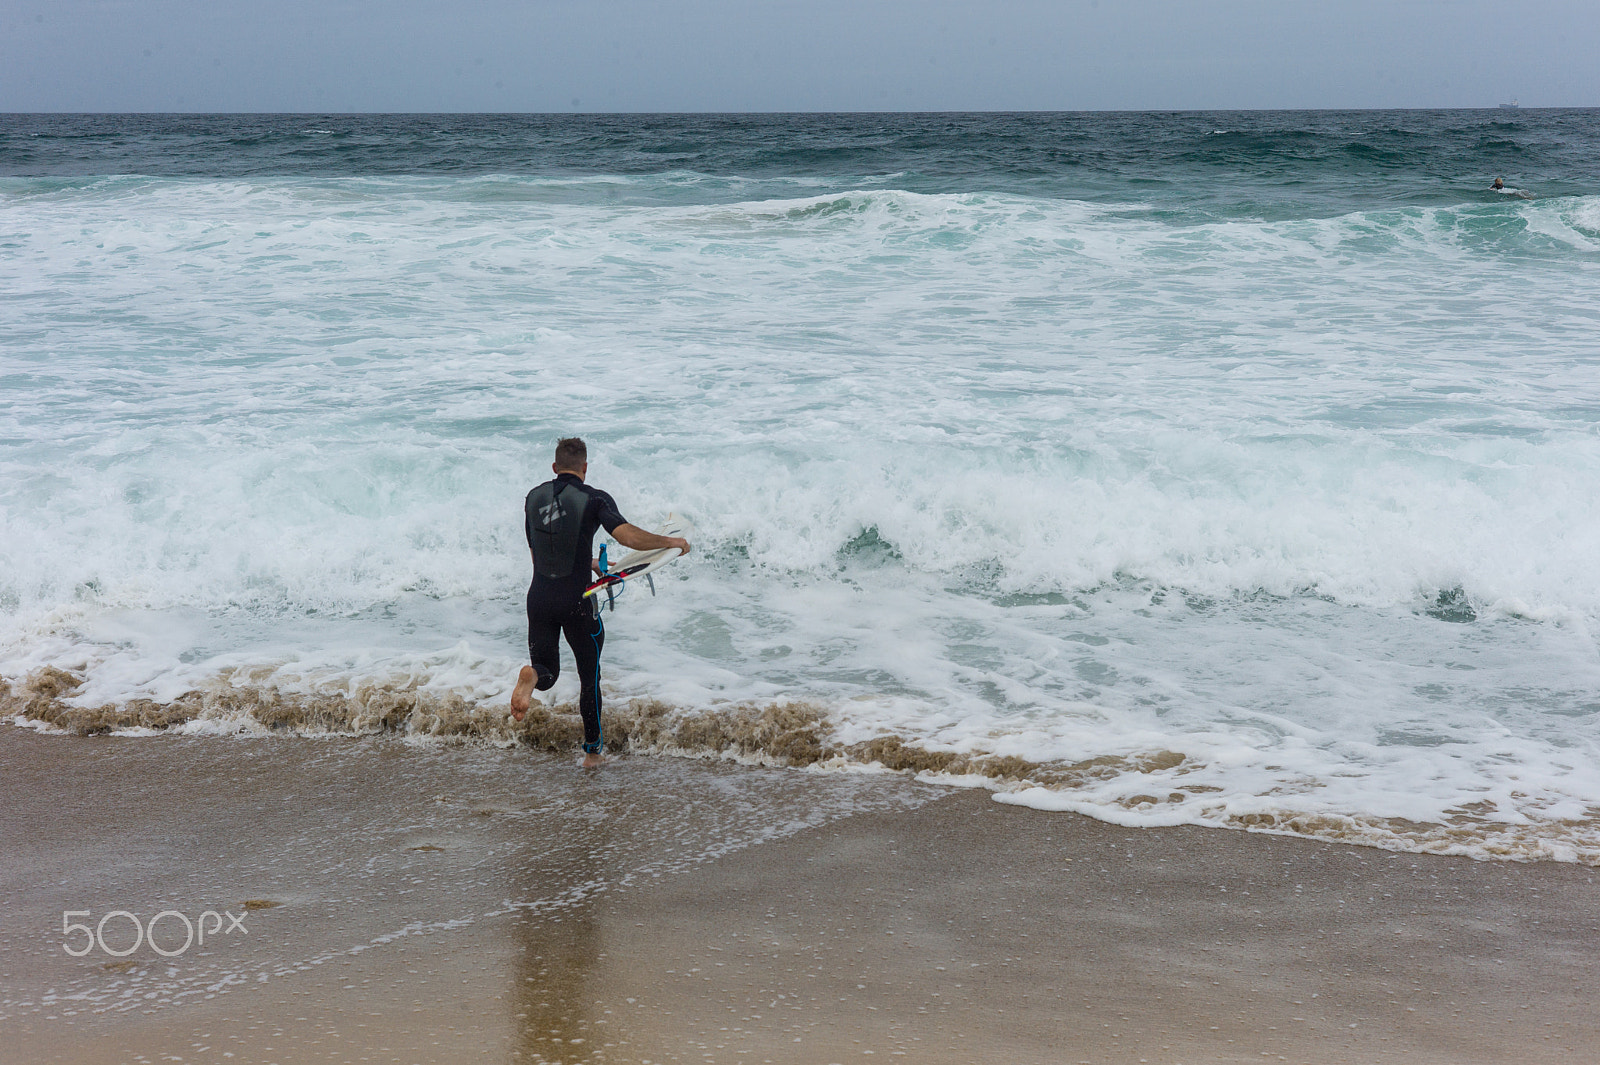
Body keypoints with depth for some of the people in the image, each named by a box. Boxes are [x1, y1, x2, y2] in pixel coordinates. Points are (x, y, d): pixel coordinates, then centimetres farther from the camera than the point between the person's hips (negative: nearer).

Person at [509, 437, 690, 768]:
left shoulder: (534, 498, 7)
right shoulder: (594, 499, -8)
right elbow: (628, 536, -23)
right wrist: (671, 541, -8)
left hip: (539, 597, 3)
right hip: (576, 602, -3)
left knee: (547, 674, 14)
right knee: (589, 677, 15)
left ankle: (532, 675, -23)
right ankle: (592, 751, 22)